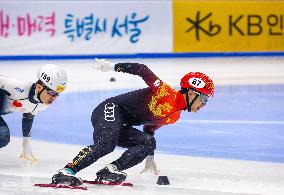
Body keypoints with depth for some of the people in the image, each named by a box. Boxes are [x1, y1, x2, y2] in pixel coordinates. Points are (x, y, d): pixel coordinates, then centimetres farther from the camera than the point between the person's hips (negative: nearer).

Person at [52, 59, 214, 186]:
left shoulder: (175, 116, 16)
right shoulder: (167, 93, -12)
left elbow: (150, 129, 28)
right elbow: (143, 71, -19)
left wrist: (150, 156, 31)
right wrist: (113, 67, -27)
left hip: (122, 127, 9)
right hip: (111, 110, -9)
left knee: (149, 142, -9)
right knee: (105, 145, -31)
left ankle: (110, 171, -20)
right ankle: (66, 172, -34)